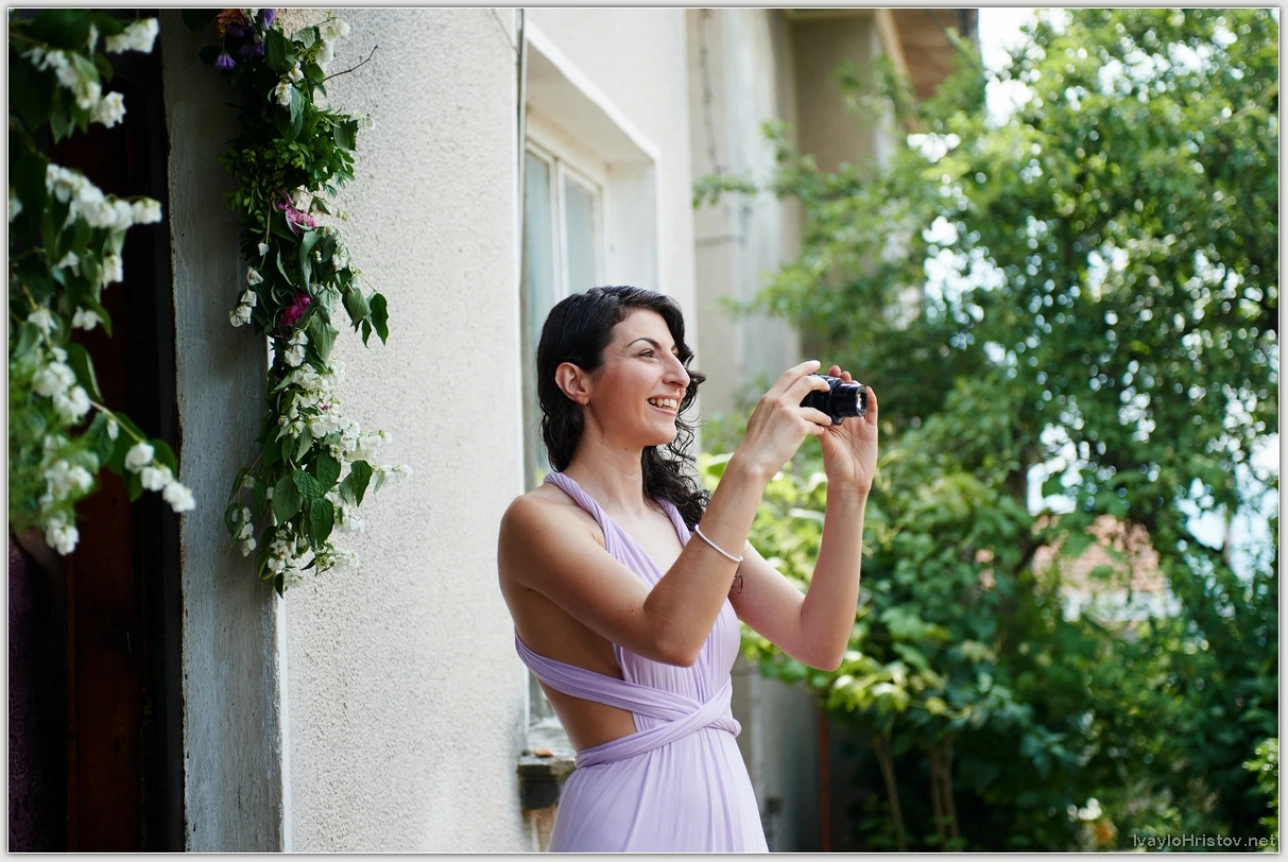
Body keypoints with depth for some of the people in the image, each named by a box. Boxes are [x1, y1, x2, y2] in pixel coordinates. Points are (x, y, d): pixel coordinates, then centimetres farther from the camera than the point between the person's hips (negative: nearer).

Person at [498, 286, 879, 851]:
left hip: (729, 804, 6)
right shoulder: (538, 520, -10)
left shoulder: (683, 515, 9)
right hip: (633, 818, -6)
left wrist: (848, 488, -5)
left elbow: (818, 643, 2)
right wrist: (749, 467, -27)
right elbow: (668, 635, -27)